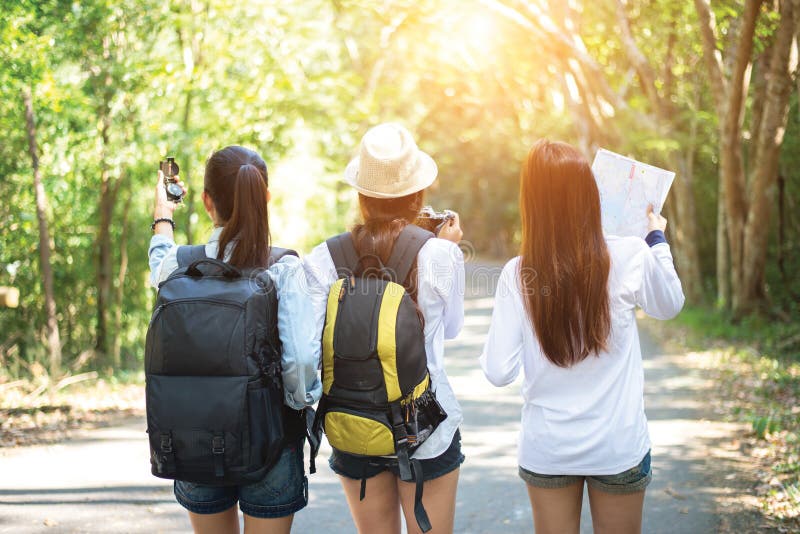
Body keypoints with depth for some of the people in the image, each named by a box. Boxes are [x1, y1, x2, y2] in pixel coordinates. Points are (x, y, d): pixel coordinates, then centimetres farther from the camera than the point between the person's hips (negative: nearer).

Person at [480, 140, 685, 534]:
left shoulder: (516, 275, -12)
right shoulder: (630, 258, -14)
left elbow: (498, 372, -11)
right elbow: (669, 306, 8)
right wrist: (658, 239, 20)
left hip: (546, 449, 1)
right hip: (619, 447, 0)